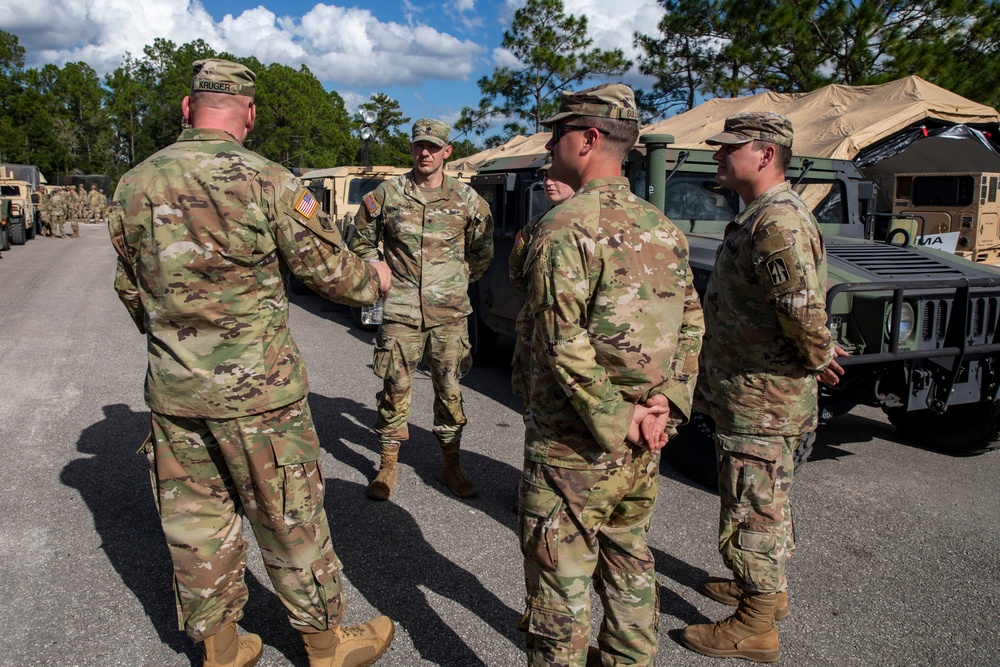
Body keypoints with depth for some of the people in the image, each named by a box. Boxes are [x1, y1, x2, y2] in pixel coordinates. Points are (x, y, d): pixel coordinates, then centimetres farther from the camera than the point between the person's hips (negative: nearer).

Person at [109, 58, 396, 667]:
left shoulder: (135, 185, 4)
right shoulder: (267, 181, -13)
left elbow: (130, 288, 14)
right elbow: (331, 270, -8)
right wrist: (375, 279, 13)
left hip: (174, 388, 5)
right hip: (256, 387, -5)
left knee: (196, 520, 16)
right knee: (290, 519, 10)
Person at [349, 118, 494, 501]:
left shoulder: (467, 199, 3)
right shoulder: (387, 195, 1)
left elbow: (482, 250, 17)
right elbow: (362, 241, 14)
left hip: (449, 313, 1)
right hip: (400, 312, 0)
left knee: (449, 390, 8)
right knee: (395, 388, 4)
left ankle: (451, 466, 22)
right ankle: (387, 466, 19)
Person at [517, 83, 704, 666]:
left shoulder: (566, 225, -16)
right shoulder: (665, 228, 7)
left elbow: (564, 343, -23)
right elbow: (691, 324, 8)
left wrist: (616, 419, -15)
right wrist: (667, 403, 1)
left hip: (575, 443, -7)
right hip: (643, 446, 8)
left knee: (562, 583, 7)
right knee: (630, 563, 23)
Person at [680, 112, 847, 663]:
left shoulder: (777, 223, -23)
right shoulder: (761, 217, 12)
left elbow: (805, 310, -34)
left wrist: (817, 359, -17)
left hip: (760, 400, -11)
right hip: (757, 394, 11)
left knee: (751, 513, 2)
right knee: (764, 505, 23)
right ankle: (767, 589, 41)